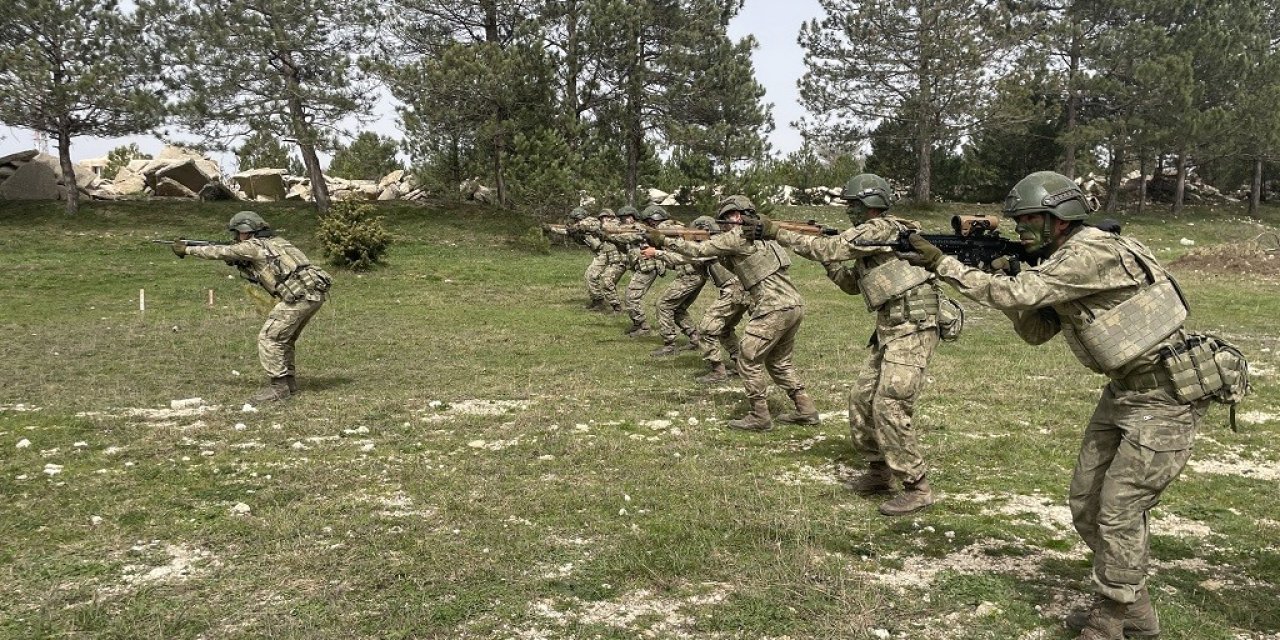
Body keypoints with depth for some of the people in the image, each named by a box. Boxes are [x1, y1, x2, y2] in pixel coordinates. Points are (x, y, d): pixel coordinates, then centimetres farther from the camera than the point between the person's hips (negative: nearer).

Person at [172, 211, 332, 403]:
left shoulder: (253, 246, 1)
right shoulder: (275, 242, 26)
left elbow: (220, 252, 10)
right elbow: (256, 276, 34)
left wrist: (186, 249, 19)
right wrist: (235, 262, 24)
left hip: (300, 295, -9)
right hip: (315, 293, 9)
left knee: (269, 338, -3)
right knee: (283, 337, 21)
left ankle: (279, 387, -2)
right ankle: (289, 382, 25)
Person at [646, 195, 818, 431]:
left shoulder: (739, 235, -6)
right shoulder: (758, 235, 22)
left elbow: (700, 250, -4)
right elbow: (734, 266, 27)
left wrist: (663, 240, 3)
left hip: (774, 308, -9)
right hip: (794, 305, 9)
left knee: (749, 361, 0)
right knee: (778, 361, 20)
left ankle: (760, 417, 5)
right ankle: (805, 410, 21)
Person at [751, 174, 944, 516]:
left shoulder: (881, 228, -12)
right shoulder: (869, 240, 18)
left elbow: (830, 249, -16)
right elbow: (851, 284, 25)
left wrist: (777, 233, -10)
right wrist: (830, 264, 10)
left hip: (912, 328, -10)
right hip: (891, 329, 10)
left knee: (889, 407, -13)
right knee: (861, 398, 12)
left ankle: (917, 488, -4)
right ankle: (879, 471, 25)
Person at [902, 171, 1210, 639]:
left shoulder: (1092, 253, -22)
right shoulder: (1059, 263, 8)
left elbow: (1017, 294, -29)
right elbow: (1037, 331, 10)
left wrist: (941, 263, -23)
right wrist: (1005, 275, -5)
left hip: (1164, 395, -10)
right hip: (1123, 390, 10)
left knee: (1119, 511, -6)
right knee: (1086, 504, 12)